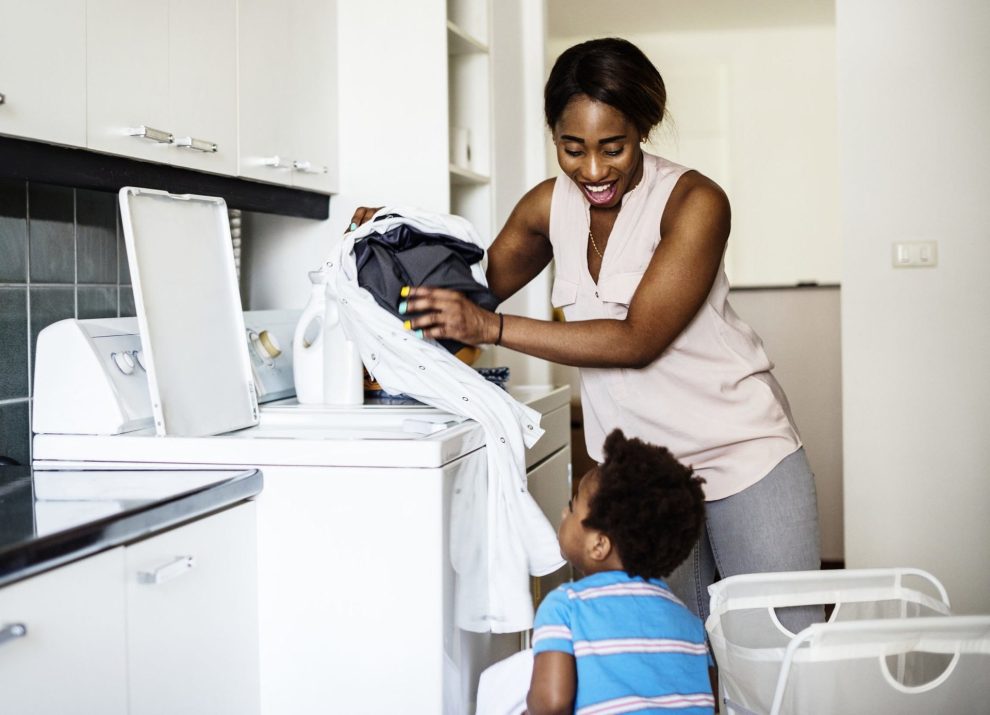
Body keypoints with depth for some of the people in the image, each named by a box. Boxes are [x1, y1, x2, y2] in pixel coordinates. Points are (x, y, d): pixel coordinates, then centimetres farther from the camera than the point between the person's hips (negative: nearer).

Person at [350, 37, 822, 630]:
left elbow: (636, 339, -23)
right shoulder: (550, 206, 0)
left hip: (745, 457, -4)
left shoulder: (693, 201, -17)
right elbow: (479, 287, 17)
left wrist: (491, 327, -26)